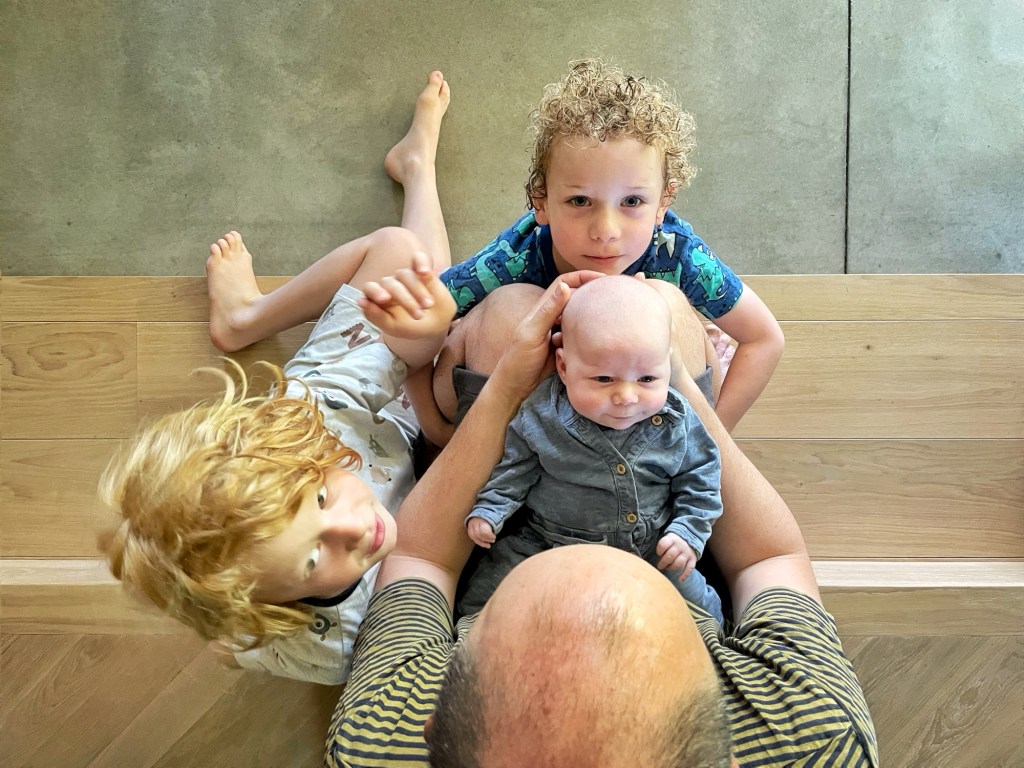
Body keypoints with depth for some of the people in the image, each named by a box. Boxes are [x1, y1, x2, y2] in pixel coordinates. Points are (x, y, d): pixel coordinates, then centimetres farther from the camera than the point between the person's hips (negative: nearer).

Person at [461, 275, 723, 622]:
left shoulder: (677, 422, -11)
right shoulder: (541, 416, -15)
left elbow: (699, 480, 2)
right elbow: (515, 467, 1)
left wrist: (688, 533, -8)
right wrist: (487, 510, -7)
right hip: (547, 544, -1)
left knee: (695, 595, -4)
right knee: (487, 590, -8)